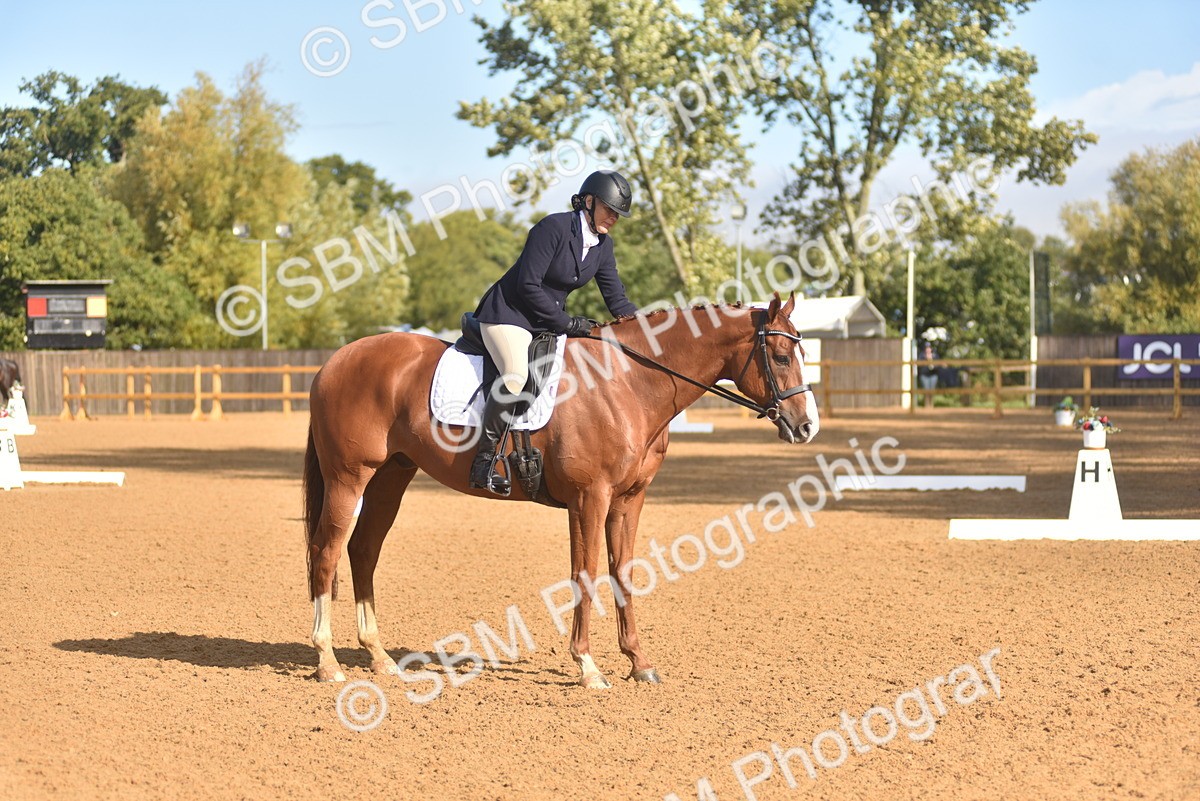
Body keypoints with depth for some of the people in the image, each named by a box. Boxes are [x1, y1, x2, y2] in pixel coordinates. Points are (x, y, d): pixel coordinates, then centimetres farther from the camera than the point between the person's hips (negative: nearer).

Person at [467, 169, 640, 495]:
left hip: (550, 320, 9)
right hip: (508, 314, -9)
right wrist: (567, 323, -20)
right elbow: (528, 285, -22)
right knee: (517, 374, -33)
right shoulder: (554, 228, -18)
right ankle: (484, 461, -26)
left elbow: (617, 300, 8)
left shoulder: (602, 245, 5)